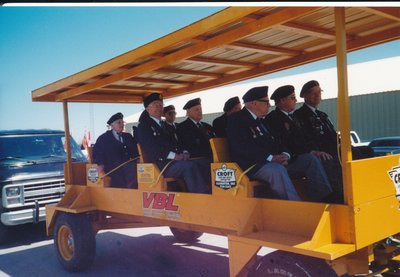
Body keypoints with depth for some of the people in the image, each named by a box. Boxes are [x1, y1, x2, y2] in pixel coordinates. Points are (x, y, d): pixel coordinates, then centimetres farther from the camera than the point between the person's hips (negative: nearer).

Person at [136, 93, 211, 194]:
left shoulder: (164, 125, 27)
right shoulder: (143, 126, 3)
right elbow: (151, 148, -11)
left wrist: (184, 153, 0)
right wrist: (174, 156, -20)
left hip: (173, 161, 7)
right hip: (158, 164, -7)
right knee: (190, 165, -30)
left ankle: (207, 192, -29)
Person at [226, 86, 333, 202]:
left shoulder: (261, 121, 24)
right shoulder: (236, 119, -3)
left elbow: (276, 142, 20)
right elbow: (242, 148, -17)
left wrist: (285, 155, -4)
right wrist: (271, 157, -21)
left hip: (275, 161, 9)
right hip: (253, 165, -8)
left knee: (310, 159, -4)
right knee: (278, 170, -39)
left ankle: (323, 199, -12)